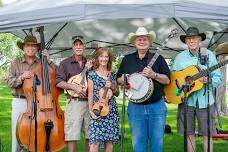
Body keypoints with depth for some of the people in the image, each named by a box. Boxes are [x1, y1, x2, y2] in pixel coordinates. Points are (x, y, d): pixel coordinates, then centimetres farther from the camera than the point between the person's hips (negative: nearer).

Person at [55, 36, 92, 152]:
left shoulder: (89, 64, 18)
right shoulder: (65, 63, 7)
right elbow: (58, 82, -3)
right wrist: (74, 87, -15)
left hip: (90, 102, 4)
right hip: (74, 102, -4)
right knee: (72, 135, -7)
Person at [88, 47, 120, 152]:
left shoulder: (112, 75, 11)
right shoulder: (92, 74, 2)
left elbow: (117, 93, 17)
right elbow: (90, 94, -1)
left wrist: (112, 87, -4)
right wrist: (91, 111, -8)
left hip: (111, 110, 4)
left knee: (109, 140, 4)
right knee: (95, 141, -11)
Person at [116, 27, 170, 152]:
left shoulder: (157, 58, 4)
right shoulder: (127, 59, 10)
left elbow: (167, 80, 0)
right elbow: (118, 80, 15)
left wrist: (153, 75, -16)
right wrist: (124, 79, -7)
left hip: (157, 106, -1)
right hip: (135, 107, 1)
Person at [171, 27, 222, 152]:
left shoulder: (209, 55, 2)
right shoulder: (180, 57, 4)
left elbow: (218, 78, 3)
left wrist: (209, 80, -18)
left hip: (205, 100, -1)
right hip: (185, 100, 1)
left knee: (207, 134, 4)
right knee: (189, 134, 7)